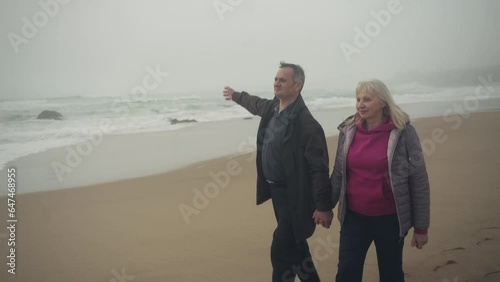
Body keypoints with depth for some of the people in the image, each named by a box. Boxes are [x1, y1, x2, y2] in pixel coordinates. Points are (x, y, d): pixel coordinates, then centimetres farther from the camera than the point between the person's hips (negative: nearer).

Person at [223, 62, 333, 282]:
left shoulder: (306, 124, -22)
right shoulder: (270, 107, 2)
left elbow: (319, 168, -21)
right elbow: (255, 103, 27)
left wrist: (324, 206, -21)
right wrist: (236, 96, 45)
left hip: (294, 196, -8)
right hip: (275, 190, 8)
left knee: (281, 249, -6)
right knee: (293, 245, 20)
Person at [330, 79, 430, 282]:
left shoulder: (402, 132, -11)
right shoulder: (348, 130, -1)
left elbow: (419, 181, -7)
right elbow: (338, 173, 8)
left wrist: (421, 227, -5)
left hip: (389, 218, -2)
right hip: (353, 216, 3)